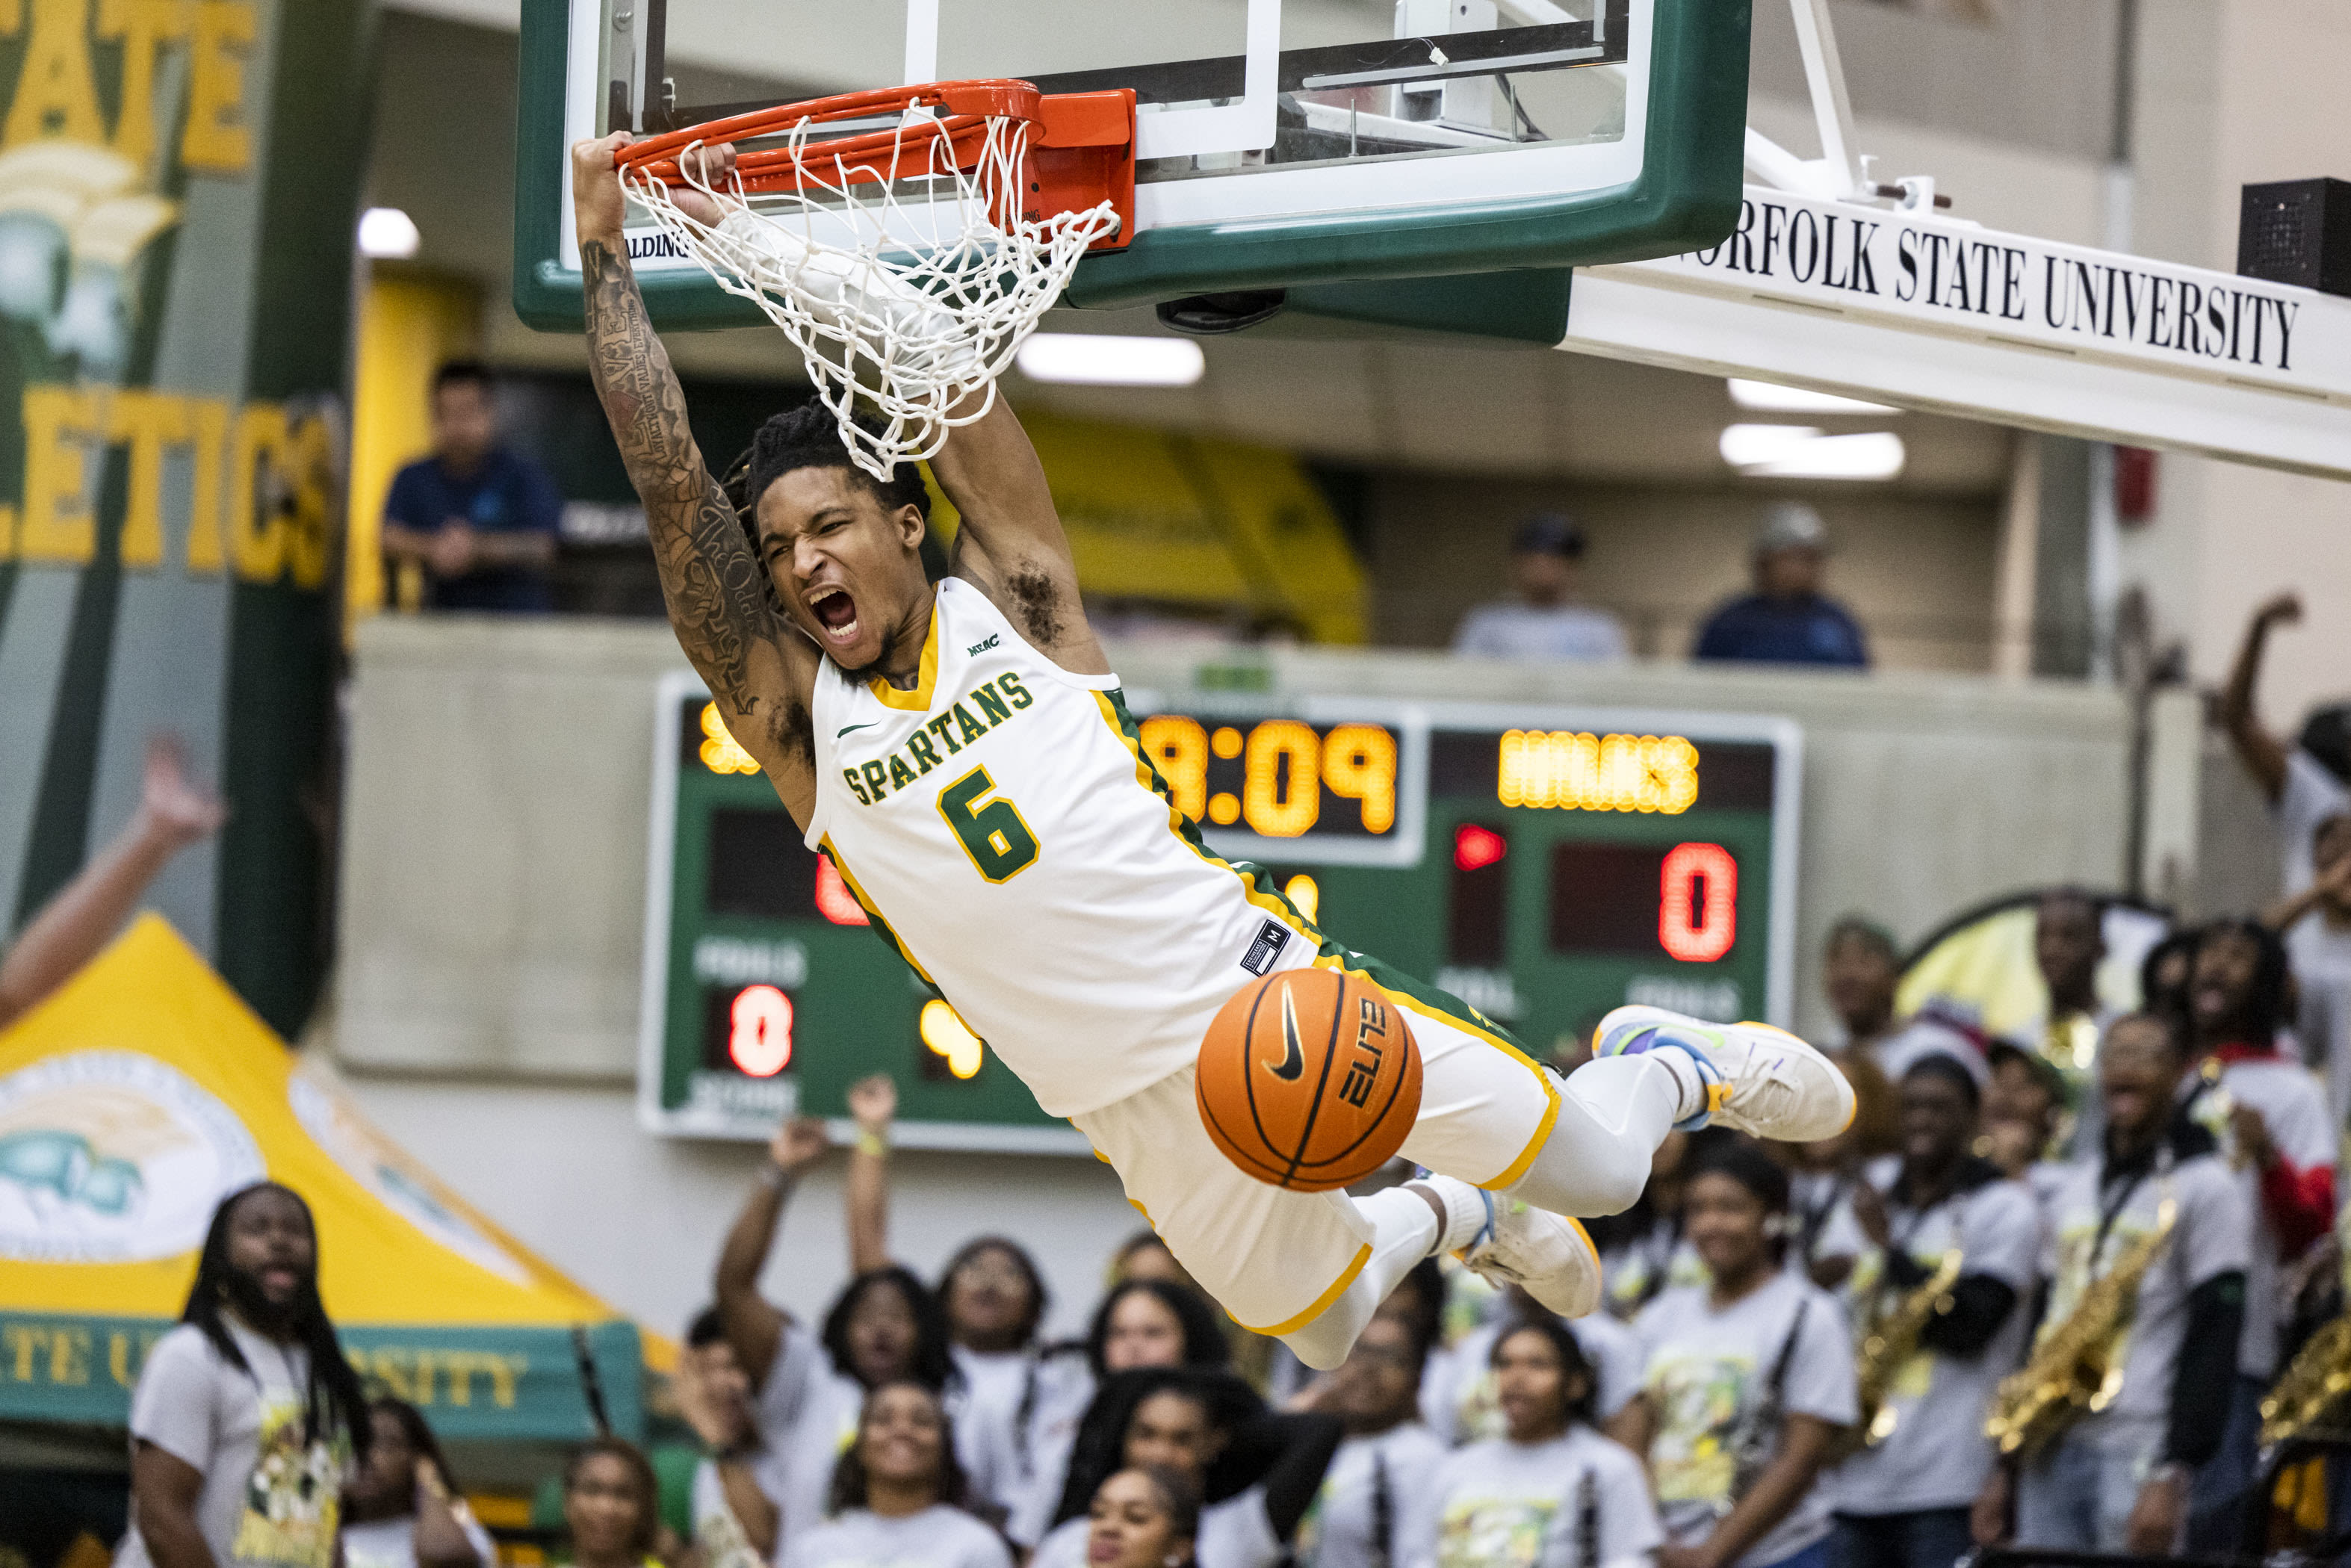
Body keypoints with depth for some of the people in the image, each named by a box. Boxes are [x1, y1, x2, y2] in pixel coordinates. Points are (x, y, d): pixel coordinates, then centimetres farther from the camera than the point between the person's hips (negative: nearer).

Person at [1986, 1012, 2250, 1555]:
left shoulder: (2204, 1187, -2)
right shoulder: (2076, 1187, 20)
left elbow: (2213, 1341, -10)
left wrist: (2173, 1475, -18)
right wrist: (2004, 1468, 17)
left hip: (2138, 1451, -7)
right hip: (2051, 1450, 7)